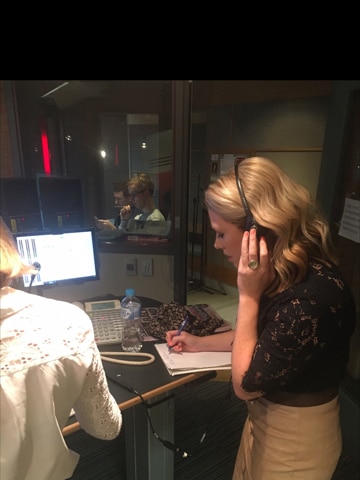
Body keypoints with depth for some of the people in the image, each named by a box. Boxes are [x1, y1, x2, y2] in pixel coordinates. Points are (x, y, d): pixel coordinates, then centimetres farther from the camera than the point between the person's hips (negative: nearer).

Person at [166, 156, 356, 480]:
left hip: (295, 439, -7)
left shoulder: (313, 296, -36)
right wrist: (200, 343, 7)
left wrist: (249, 295, -29)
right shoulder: (286, 272, -9)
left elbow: (245, 383, -26)